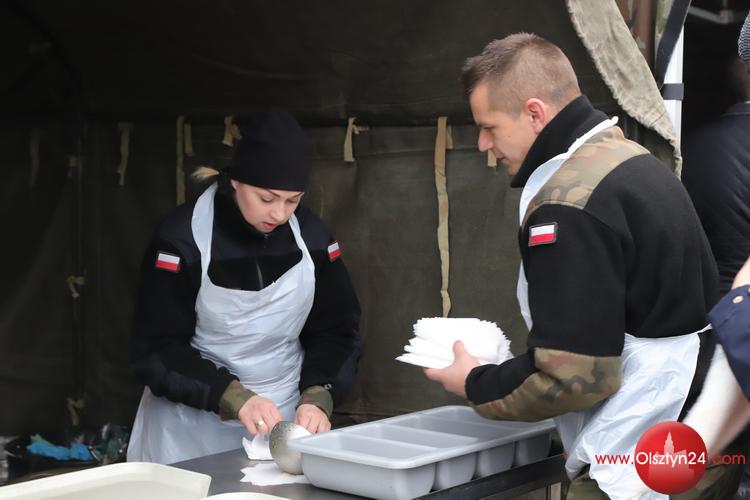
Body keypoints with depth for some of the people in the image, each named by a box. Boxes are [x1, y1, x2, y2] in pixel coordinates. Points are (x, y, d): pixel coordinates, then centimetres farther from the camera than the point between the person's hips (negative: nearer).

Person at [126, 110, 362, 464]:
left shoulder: (311, 235, -4)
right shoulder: (183, 238, -15)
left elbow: (336, 331, 1)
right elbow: (157, 349, -14)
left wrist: (317, 398, -16)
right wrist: (233, 397, -25)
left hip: (281, 422, 3)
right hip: (191, 431, -3)